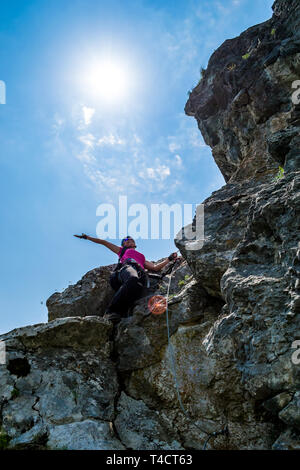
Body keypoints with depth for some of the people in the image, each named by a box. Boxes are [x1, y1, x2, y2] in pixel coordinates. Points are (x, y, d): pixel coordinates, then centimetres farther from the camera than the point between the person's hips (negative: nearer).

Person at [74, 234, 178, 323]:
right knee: (133, 279, -42)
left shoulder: (143, 258, 45)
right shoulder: (122, 250, 41)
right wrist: (87, 237, 44)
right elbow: (104, 242, 43)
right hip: (127, 267, -2)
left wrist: (169, 258, 30)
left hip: (141, 272, 2)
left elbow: (155, 267, 34)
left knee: (137, 283, -39)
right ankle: (110, 311, -43)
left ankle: (118, 312, -50)